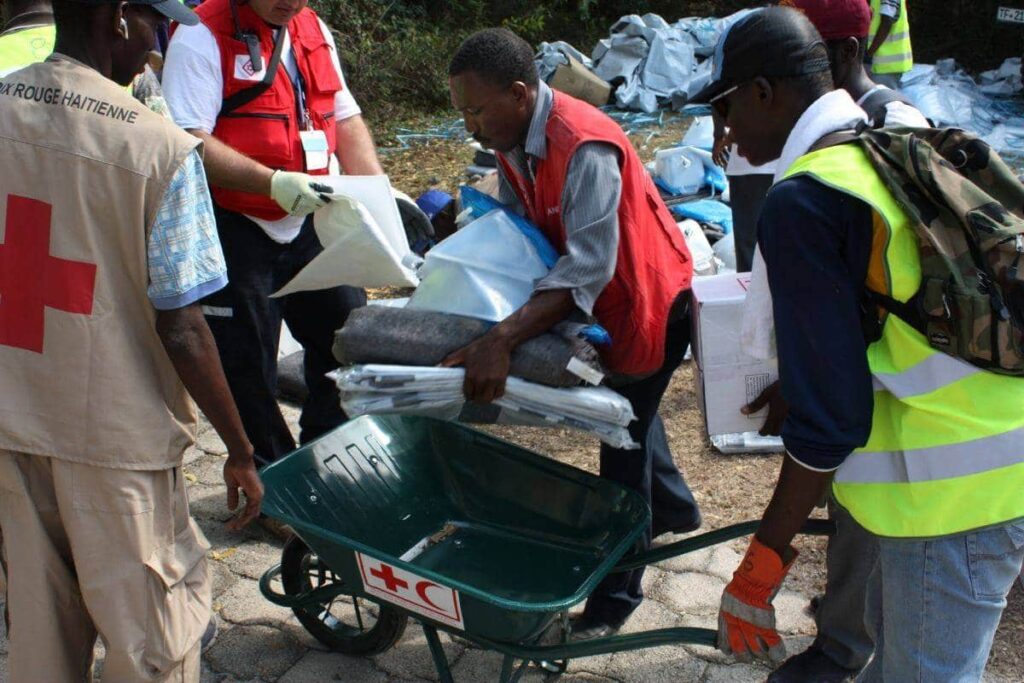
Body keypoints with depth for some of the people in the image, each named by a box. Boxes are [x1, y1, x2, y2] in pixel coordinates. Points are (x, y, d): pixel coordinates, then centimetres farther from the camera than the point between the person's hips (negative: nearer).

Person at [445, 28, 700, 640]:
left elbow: (588, 268, -40)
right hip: (607, 298, 9)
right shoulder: (514, 138, -6)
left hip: (651, 295, -9)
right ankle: (673, 509, 51)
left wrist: (502, 340, -48)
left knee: (624, 435, -3)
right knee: (626, 414, 24)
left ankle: (616, 595, 12)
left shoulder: (584, 147, -34)